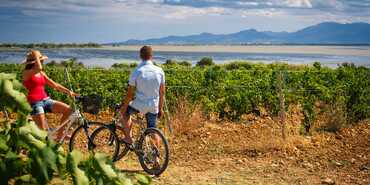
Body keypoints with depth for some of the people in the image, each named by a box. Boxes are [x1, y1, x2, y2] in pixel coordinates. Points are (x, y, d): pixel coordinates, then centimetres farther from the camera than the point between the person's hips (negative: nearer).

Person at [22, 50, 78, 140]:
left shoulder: (42, 73, 15)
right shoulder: (26, 73, -7)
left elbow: (54, 85, 14)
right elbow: (39, 68, -29)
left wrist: (68, 91, 3)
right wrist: (36, 55, -13)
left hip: (46, 100, 7)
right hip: (35, 103, -6)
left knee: (68, 109, -10)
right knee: (43, 130, -14)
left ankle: (60, 133, 5)